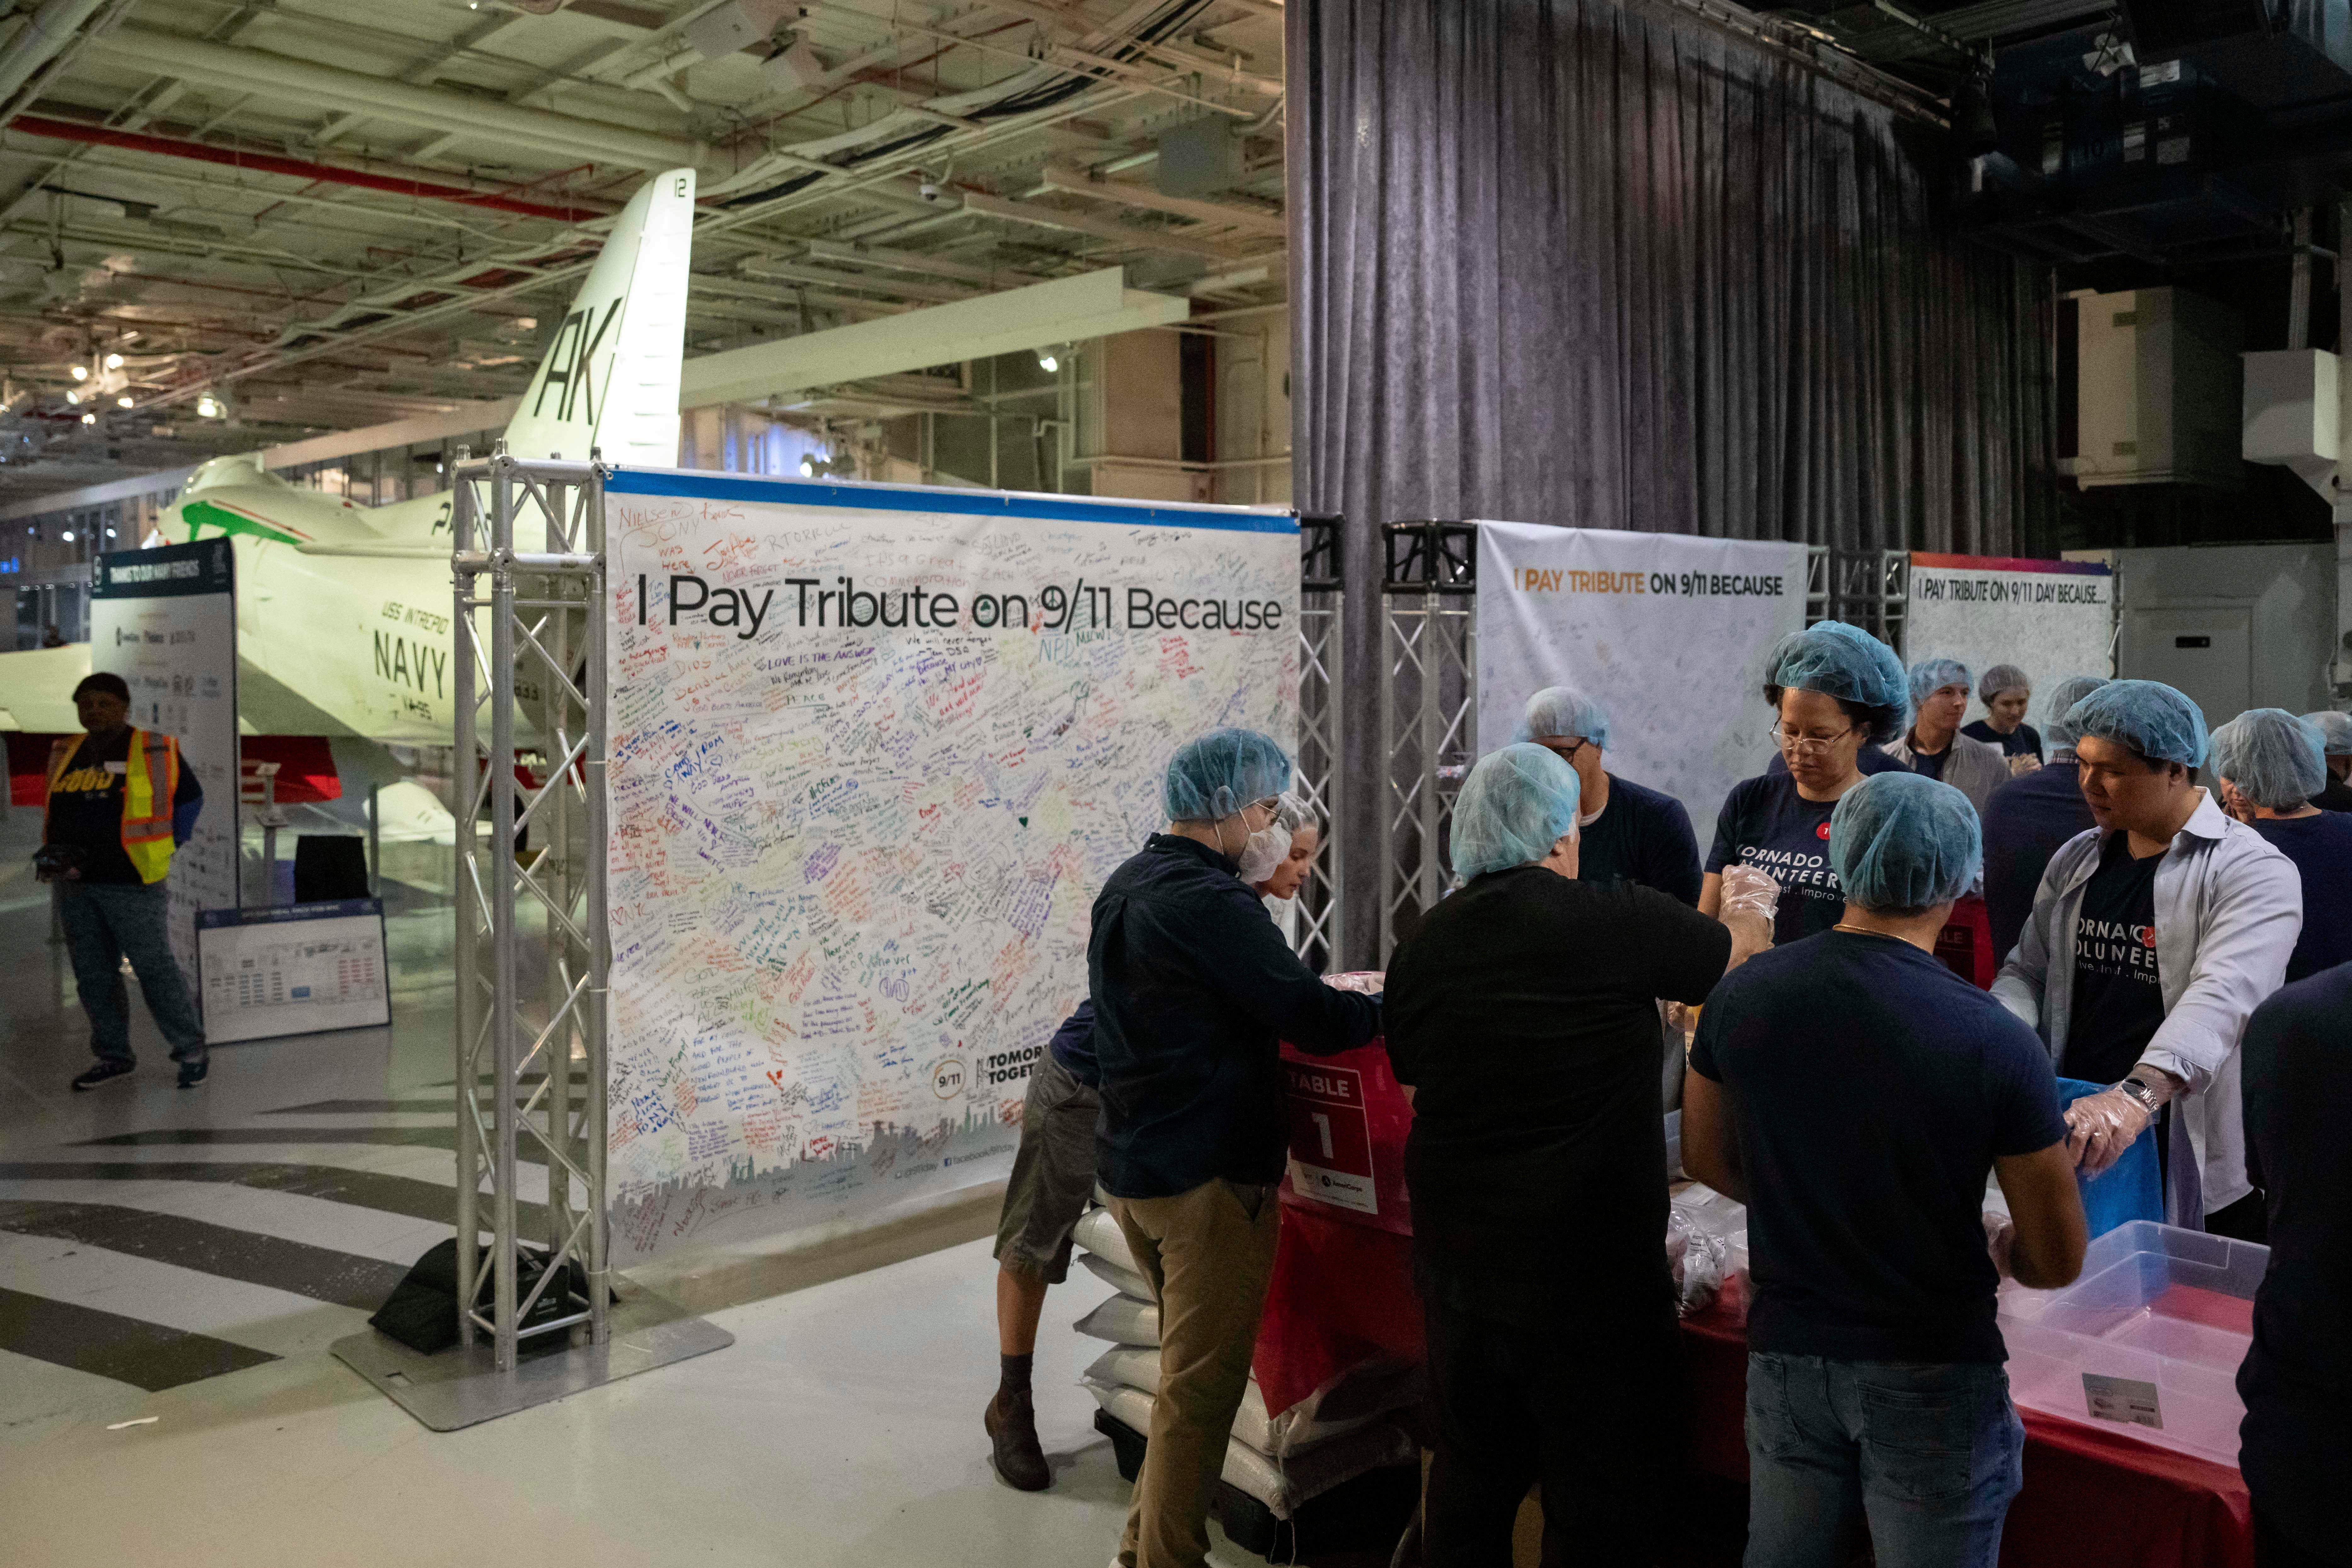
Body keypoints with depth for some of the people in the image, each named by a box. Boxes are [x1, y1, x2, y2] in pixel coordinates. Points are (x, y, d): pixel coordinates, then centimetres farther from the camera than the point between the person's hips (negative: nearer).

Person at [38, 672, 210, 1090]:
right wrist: (55, 853, 12)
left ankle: (191, 1052, 6)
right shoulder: (67, 755, 11)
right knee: (93, 974, 10)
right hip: (75, 884, 6)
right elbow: (59, 812, 24)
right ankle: (113, 1055, 22)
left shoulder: (152, 751, -5)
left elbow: (190, 798, 2)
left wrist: (162, 849, 2)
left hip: (131, 884, -6)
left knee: (156, 969, -4)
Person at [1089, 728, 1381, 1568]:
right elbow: (1313, 1018, -23)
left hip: (1132, 1165, 10)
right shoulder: (1208, 901, -21)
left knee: (1188, 1366, 23)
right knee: (1204, 1383, 3)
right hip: (1207, 1175, -10)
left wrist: (1309, 991, 13)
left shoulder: (1125, 888, 10)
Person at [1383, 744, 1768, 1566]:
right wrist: (1747, 917, 28)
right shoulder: (1618, 920, -14)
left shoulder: (1421, 947, -1)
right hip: (1588, 1273, -5)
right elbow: (1743, 951, 4)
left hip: (1456, 1262, 5)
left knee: (1471, 1476, 20)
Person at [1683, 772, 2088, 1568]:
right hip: (1932, 1376, -3)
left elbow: (1706, 1158, 6)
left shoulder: (1742, 994, -9)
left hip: (1785, 1351, 3)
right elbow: (2057, 1261, -11)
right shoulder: (1997, 1044, -20)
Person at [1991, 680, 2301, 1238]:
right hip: (2072, 1142, 5)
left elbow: (2223, 997, -25)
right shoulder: (2075, 861, 11)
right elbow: (2028, 970, 13)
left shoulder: (2253, 871, -10)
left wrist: (2139, 1094, -40)